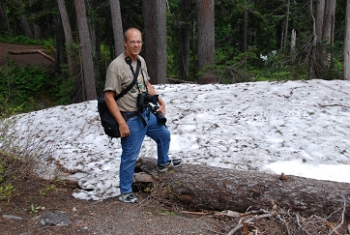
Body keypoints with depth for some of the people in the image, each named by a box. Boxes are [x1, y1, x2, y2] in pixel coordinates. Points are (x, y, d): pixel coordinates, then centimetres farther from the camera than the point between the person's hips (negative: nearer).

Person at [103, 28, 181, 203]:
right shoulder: (116, 66, -22)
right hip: (131, 119, -9)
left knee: (164, 136, 27)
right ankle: (125, 192, 20)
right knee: (130, 156, 2)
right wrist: (121, 122, -25)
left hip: (147, 113, 9)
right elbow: (109, 97, -22)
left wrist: (160, 101, 11)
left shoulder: (141, 61, 4)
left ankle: (163, 163, 54)